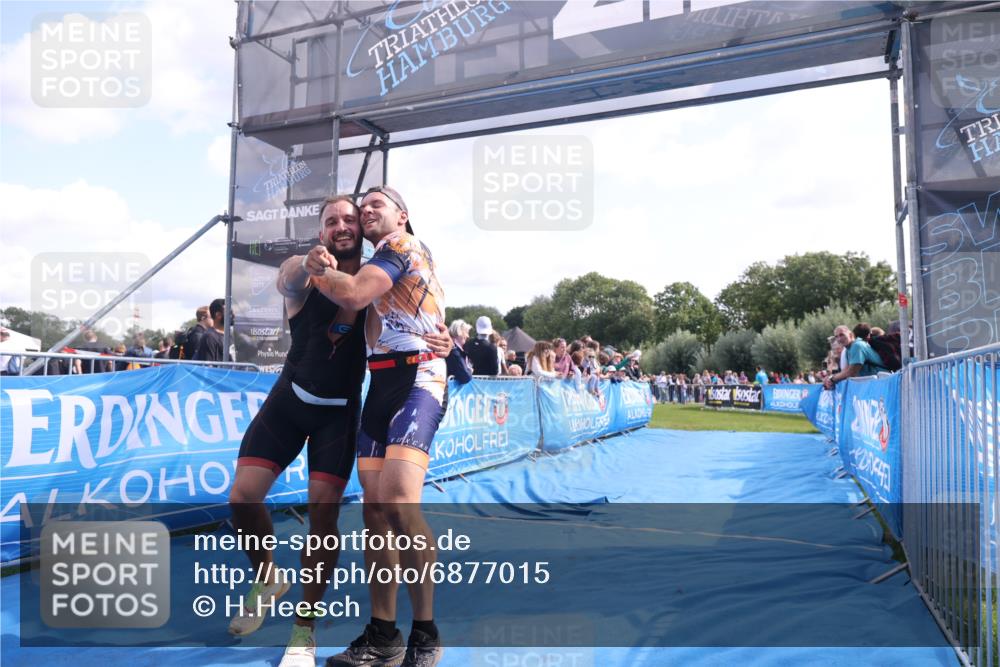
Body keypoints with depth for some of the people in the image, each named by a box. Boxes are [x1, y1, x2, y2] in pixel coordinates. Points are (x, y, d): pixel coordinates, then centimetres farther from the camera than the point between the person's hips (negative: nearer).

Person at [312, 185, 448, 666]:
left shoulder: (404, 245, -2)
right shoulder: (382, 261, 27)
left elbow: (353, 295, -16)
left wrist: (314, 270, 0)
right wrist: (327, 269, 11)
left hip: (417, 380, -9)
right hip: (381, 384, 9)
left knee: (398, 501, -24)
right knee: (374, 506, 4)